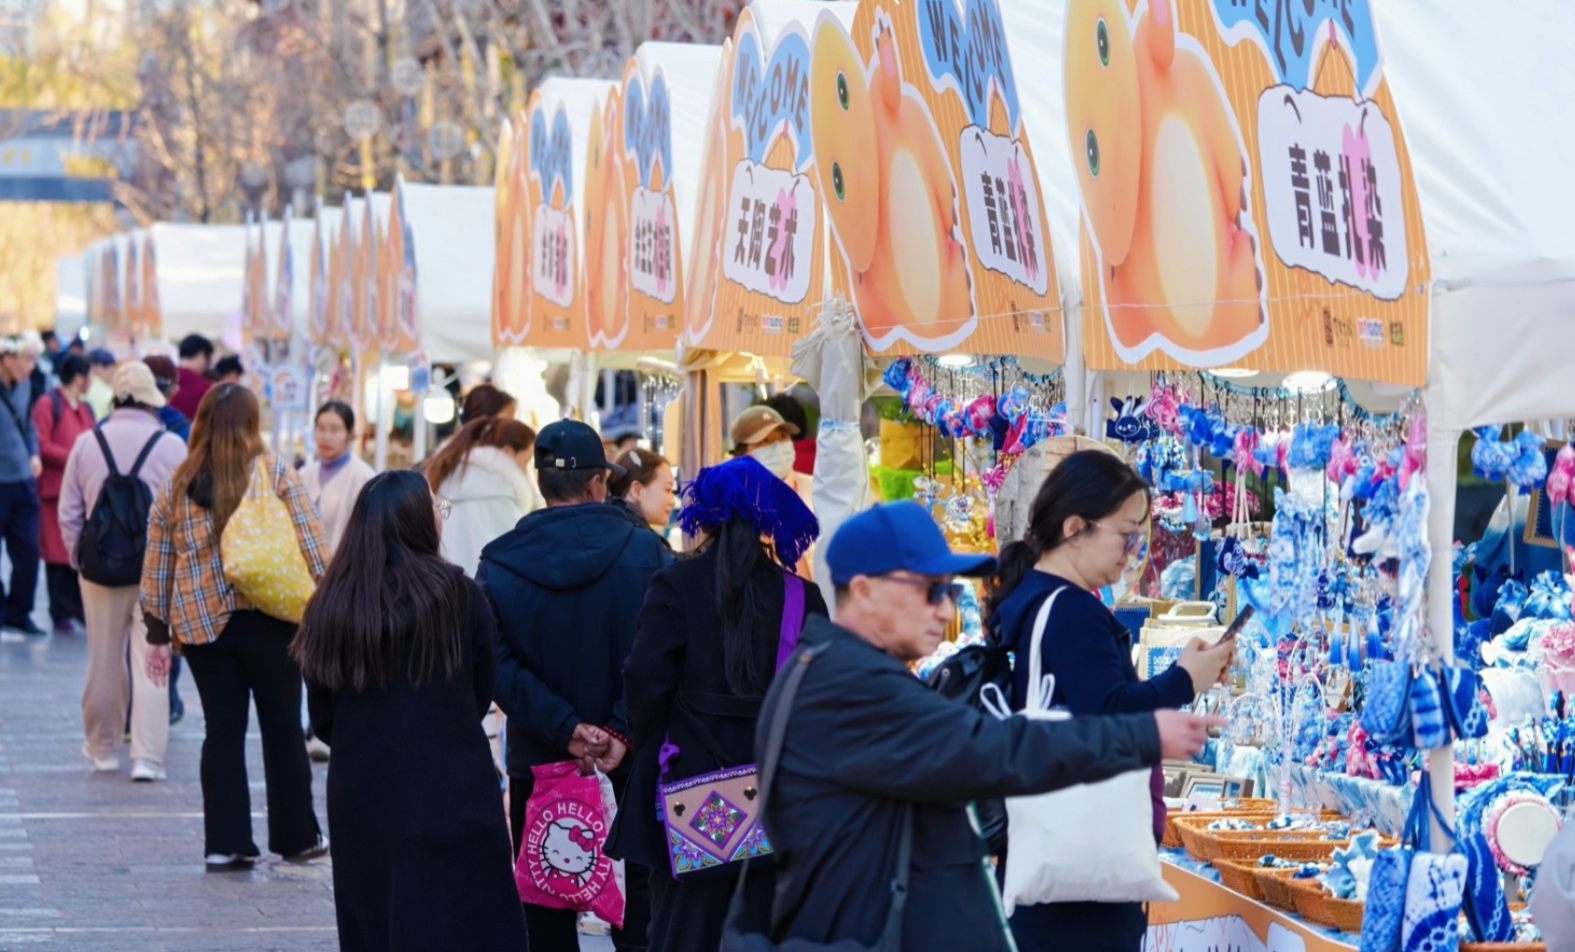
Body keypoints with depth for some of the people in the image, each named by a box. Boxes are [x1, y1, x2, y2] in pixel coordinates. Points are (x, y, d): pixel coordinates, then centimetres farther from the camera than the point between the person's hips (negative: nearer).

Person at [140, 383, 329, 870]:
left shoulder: (177, 485, 5)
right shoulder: (274, 473, -4)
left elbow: (157, 564, 7)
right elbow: (311, 543, -7)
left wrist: (158, 633, 13)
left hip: (200, 624, 2)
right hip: (267, 622, -2)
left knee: (223, 730, 8)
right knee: (283, 728, 8)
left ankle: (226, 843, 4)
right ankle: (296, 836, 16)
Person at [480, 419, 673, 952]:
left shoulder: (498, 565, -3)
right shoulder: (647, 552, -6)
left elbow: (498, 667, -11)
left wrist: (565, 727, -14)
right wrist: (623, 731, -15)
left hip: (538, 762, 1)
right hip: (637, 763, 0)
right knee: (645, 890, 10)